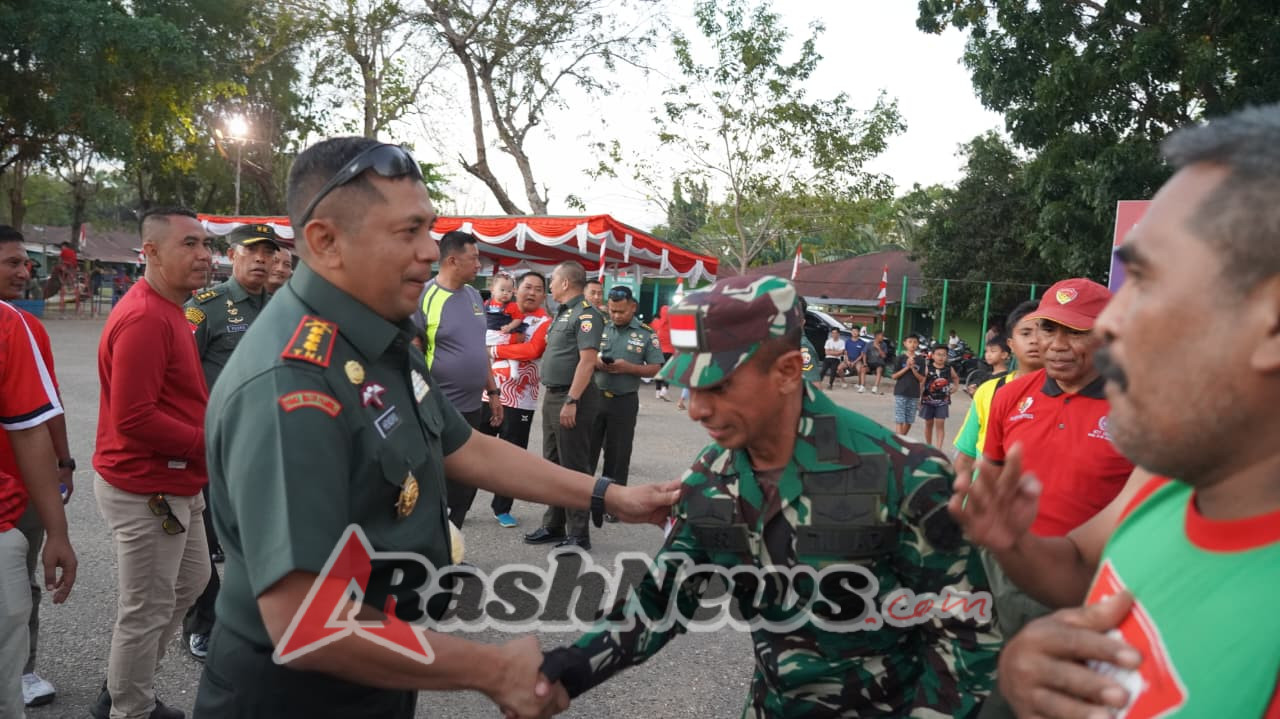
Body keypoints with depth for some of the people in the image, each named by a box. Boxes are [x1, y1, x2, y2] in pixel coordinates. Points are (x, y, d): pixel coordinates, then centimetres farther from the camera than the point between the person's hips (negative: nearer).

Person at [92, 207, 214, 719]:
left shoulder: (167, 310, 12)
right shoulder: (144, 319, -22)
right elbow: (134, 418, -27)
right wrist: (210, 445, -19)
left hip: (176, 484, 11)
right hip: (145, 491, -11)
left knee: (190, 582, 23)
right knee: (146, 612, 4)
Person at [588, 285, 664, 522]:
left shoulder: (647, 333, 0)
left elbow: (655, 368, -3)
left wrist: (628, 367, -17)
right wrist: (594, 362, -14)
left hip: (624, 401, -1)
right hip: (593, 396, 1)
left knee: (618, 455, 7)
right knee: (586, 450, 5)